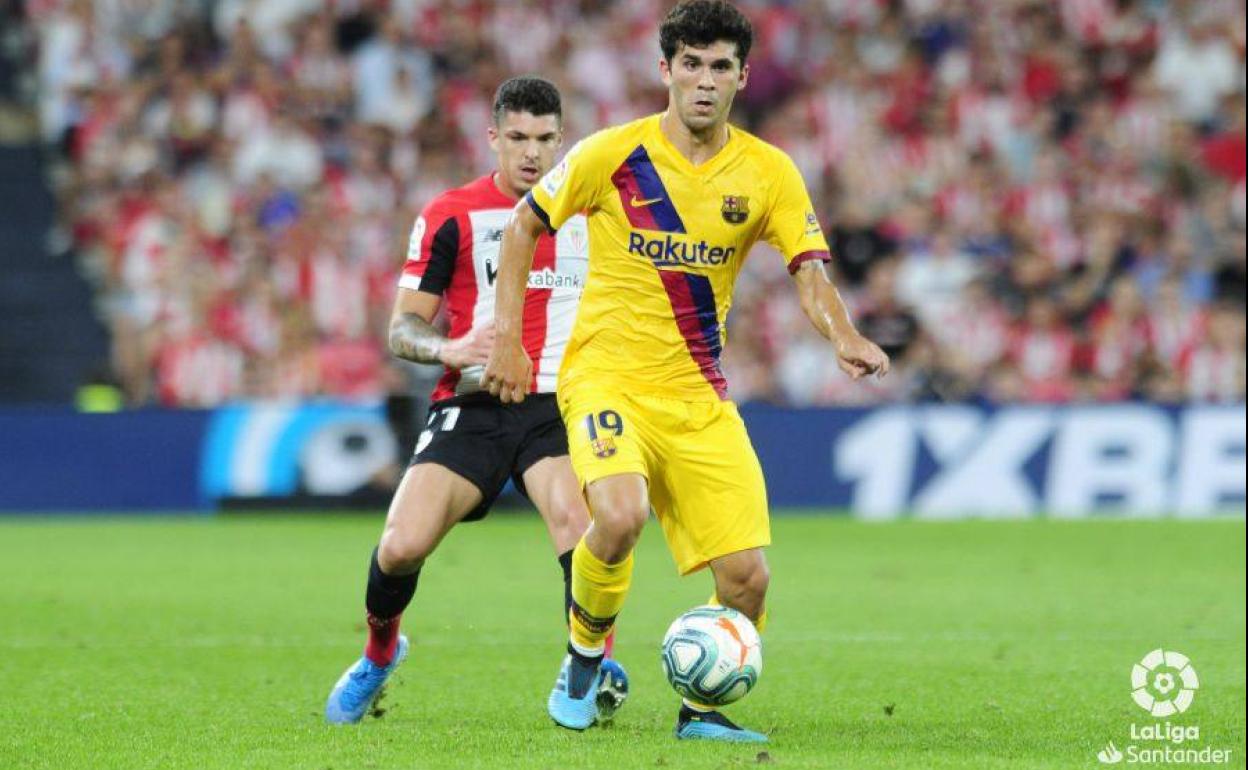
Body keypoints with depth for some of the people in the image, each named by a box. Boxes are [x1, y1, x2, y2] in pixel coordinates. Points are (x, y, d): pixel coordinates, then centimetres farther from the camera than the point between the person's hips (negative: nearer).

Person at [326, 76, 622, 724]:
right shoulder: (452, 215, 3)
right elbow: (402, 327, 2)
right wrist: (450, 349, -19)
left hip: (558, 404, 0)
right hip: (472, 405, 0)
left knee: (573, 518, -30)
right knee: (402, 546, -11)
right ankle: (379, 653, 20)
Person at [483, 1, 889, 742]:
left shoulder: (767, 172, -1)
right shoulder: (612, 154, -7)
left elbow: (810, 269, -7)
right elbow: (523, 226, 5)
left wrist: (844, 337, -28)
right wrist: (508, 337, -2)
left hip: (700, 395, 3)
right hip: (606, 375, -3)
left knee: (747, 577, -6)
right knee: (621, 517, -31)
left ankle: (702, 708, 21)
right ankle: (584, 660, -4)